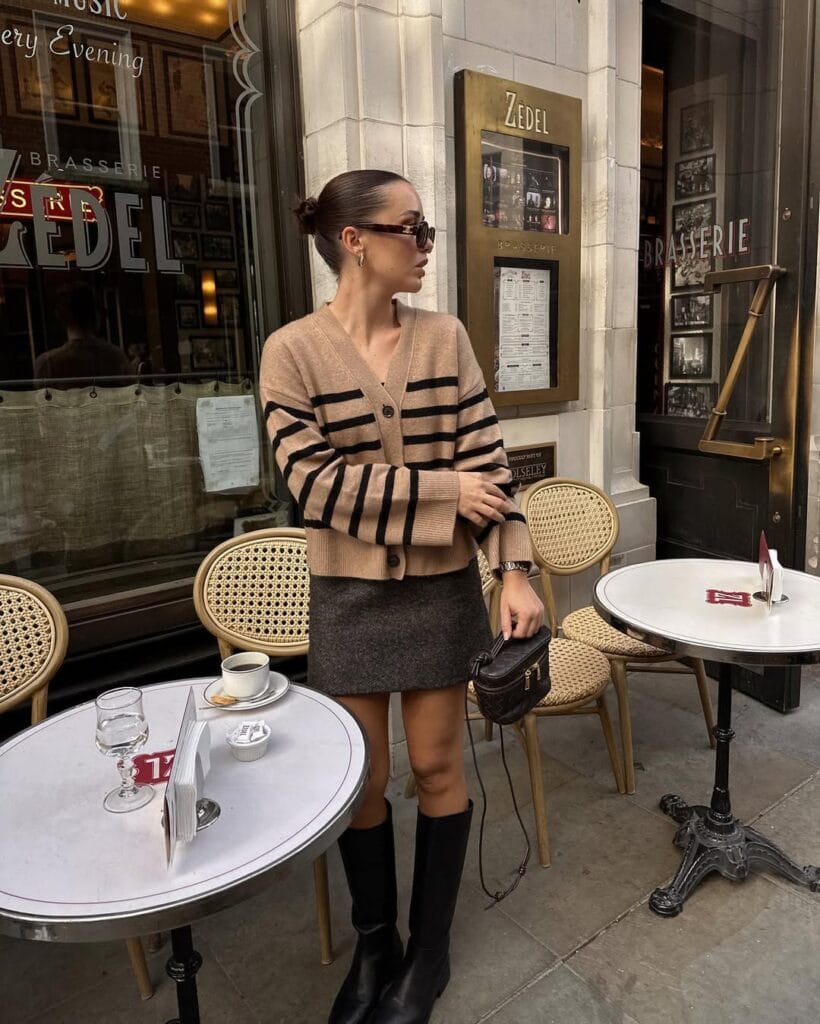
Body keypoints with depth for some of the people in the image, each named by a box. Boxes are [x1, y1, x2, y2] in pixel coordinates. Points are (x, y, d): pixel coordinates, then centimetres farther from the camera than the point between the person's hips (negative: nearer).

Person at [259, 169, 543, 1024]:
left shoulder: (444, 338, -1)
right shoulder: (293, 350, -8)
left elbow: (487, 463, -3)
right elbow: (315, 484, -15)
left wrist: (514, 571, -12)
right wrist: (443, 491, -17)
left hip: (441, 587, 2)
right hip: (348, 594, -1)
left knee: (436, 766, 11)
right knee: (362, 776, 12)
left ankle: (430, 950, 34)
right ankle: (373, 944, 37)